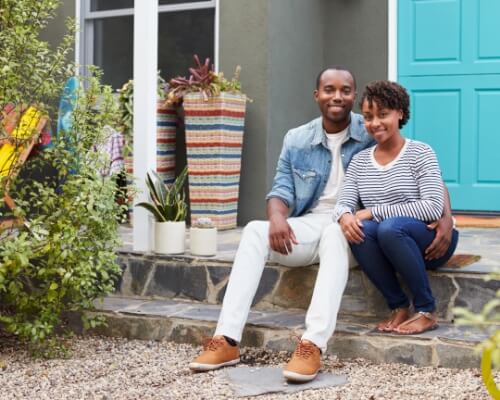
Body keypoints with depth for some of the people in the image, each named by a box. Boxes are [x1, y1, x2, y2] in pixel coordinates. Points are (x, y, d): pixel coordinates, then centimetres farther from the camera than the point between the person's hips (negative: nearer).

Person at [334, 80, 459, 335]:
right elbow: (343, 204, -1)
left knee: (390, 227, -34)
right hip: (389, 248, 4)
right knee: (359, 229, -28)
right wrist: (345, 216, -28)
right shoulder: (359, 161, 8)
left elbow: (433, 208, -19)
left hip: (432, 241, -4)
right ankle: (399, 306, -12)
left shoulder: (420, 153, -8)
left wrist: (374, 211, -22)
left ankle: (426, 310, -17)